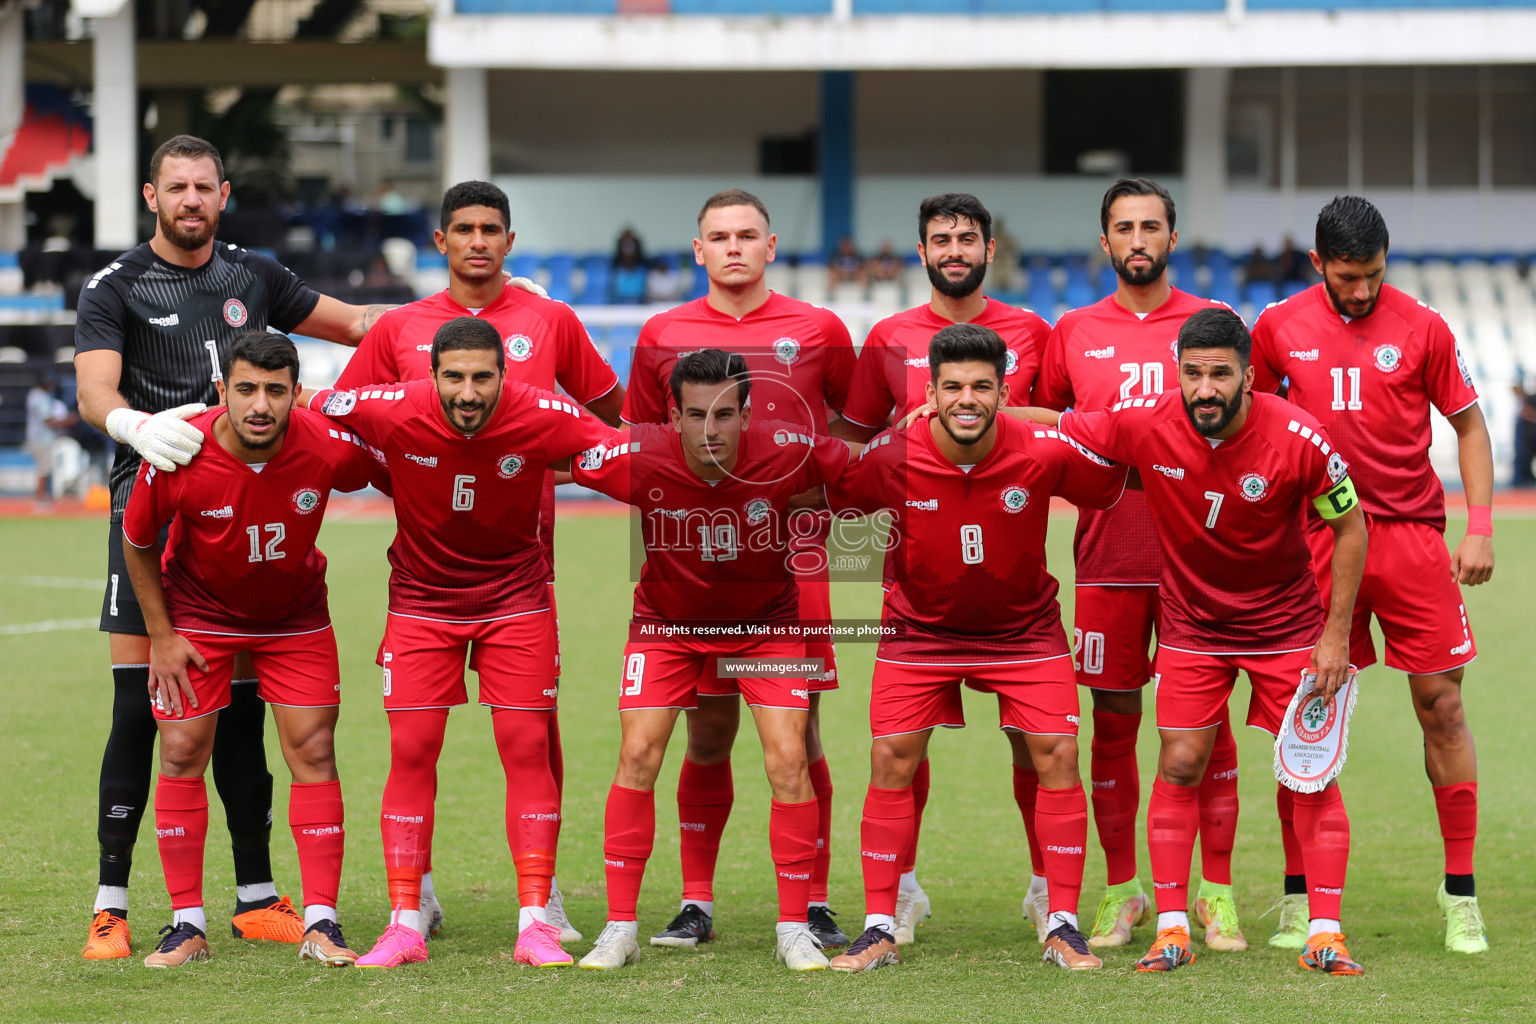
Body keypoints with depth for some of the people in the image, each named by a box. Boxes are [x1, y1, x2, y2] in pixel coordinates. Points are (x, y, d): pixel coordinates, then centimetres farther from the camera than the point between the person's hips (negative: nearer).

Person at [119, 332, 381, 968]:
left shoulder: (328, 448, -27)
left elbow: (391, 475, -2)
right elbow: (137, 542, -9)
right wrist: (160, 635, -7)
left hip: (295, 616, 1)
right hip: (197, 613, -1)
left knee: (313, 751, -7)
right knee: (181, 753, -6)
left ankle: (321, 925, -3)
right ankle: (187, 927, 3)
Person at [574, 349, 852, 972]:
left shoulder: (786, 452, -27)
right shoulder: (640, 458, -28)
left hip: (766, 620, 0)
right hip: (667, 622, 0)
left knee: (788, 761, -10)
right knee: (637, 756, -11)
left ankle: (794, 929, 4)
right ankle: (620, 928, 0)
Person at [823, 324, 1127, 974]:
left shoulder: (1046, 454, -23)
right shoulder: (888, 459, -24)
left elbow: (1116, 485, -5)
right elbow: (820, 501, -7)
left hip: (1023, 624, 0)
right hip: (918, 625, 0)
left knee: (1057, 755, -8)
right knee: (892, 760, -7)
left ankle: (1063, 926, 2)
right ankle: (879, 929, 3)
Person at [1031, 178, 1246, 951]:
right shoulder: (1074, 333, 8)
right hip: (1108, 557, 1)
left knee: (1208, 720, 0)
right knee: (1112, 721, 3)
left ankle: (1217, 892, 5)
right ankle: (1122, 891, 12)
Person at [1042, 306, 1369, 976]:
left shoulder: (1297, 438, -24)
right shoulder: (1145, 425, -20)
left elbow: (1350, 526, -9)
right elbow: (1051, 427, -5)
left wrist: (1336, 633, -10)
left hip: (1287, 623, -1)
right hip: (1191, 622, 1)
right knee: (1179, 765, -3)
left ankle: (1325, 934, 1)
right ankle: (1172, 930, 5)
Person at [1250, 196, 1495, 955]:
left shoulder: (1421, 328, -1)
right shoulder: (1279, 328, 2)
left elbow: (1468, 424, 6)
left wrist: (1480, 526, -2)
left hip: (1412, 535, -1)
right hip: (1316, 541, 1)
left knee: (1441, 705, -1)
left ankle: (1460, 892, 7)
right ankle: (1299, 897, 8)